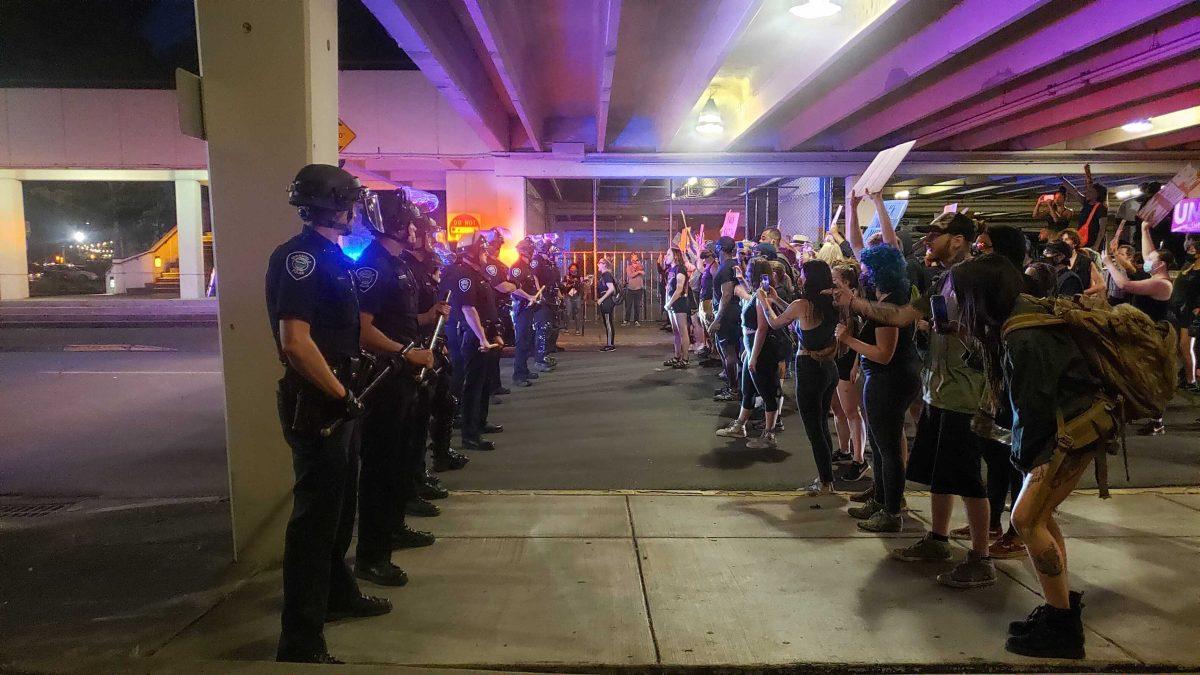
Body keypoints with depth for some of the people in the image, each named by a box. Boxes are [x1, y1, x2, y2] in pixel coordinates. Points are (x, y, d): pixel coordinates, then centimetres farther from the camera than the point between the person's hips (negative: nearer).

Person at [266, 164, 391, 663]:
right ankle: (300, 644, 6)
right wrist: (340, 395, -19)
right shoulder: (300, 257, -17)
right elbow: (296, 342, -27)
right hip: (315, 408, -10)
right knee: (315, 518, -4)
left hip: (338, 403, 10)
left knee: (339, 508, 22)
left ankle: (337, 594, 41)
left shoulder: (331, 256, 14)